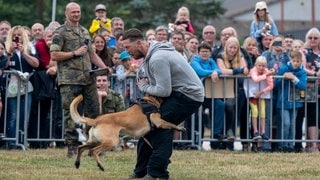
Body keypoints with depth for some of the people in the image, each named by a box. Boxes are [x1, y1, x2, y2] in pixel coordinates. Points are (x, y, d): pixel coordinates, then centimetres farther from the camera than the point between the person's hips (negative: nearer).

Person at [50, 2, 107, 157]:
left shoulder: (85, 32, 19)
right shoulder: (60, 33, -3)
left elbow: (92, 54, 24)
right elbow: (54, 55, -10)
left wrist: (104, 67, 9)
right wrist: (75, 53, -13)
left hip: (88, 79, 6)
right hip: (69, 80, -6)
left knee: (93, 112, 6)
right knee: (71, 114, -3)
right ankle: (72, 147, 2)